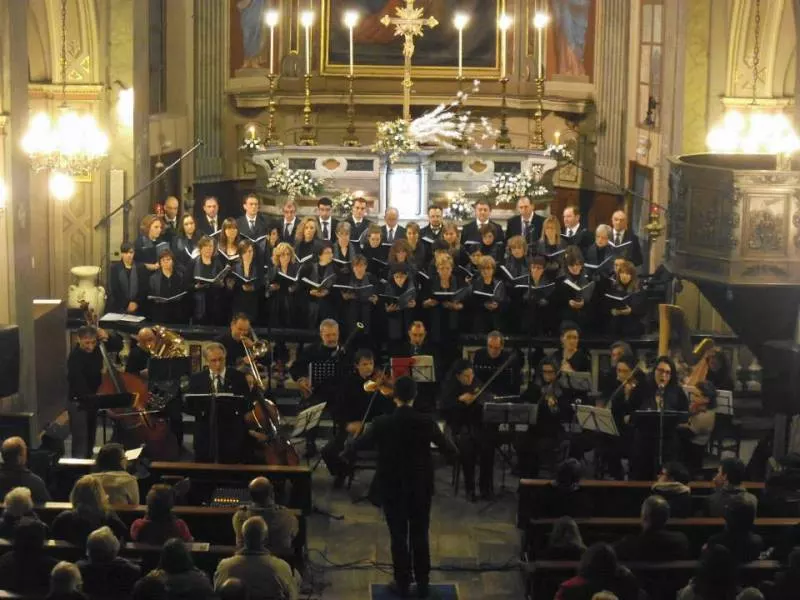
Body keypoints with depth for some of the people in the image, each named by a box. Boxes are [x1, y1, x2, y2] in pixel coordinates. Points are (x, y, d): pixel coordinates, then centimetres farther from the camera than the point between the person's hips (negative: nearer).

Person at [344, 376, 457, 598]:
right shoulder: (426, 422, -12)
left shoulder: (382, 423, -14)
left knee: (398, 536, 10)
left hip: (392, 487, -1)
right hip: (421, 487, 1)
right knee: (420, 536, 13)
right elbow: (450, 451, -1)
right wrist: (451, 448, 21)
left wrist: (347, 451, 21)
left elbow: (355, 447, -2)